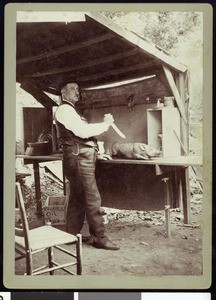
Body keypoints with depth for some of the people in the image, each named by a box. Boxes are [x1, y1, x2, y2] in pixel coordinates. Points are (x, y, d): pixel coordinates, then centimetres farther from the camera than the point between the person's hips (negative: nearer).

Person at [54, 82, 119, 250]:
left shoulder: (71, 110, 24)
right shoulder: (64, 110, -9)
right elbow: (83, 131, -19)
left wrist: (99, 152, 15)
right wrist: (105, 124, -10)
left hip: (83, 159, 10)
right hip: (78, 159, -10)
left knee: (77, 198, 14)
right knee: (92, 198, -8)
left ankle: (72, 234, 23)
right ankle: (100, 238, -2)